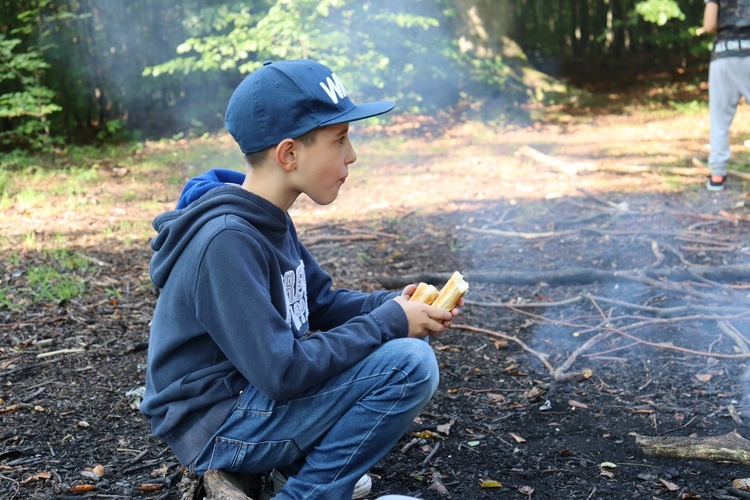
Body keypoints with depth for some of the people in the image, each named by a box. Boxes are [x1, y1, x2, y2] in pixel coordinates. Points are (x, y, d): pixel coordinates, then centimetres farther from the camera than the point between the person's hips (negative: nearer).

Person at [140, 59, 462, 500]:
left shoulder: (267, 218, 3)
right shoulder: (227, 241, -26)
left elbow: (323, 302, 11)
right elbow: (282, 372, -27)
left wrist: (395, 306, -7)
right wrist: (388, 321, -19)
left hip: (256, 391, 10)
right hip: (218, 427, -9)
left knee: (408, 340, 11)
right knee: (410, 364, -21)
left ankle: (302, 463, 8)